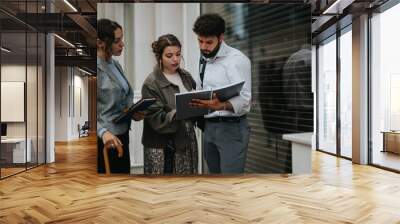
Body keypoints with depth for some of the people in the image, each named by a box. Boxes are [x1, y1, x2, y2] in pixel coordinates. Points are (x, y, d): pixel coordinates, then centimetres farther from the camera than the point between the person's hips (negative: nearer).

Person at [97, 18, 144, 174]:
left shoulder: (115, 65, 11)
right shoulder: (98, 68, -14)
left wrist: (134, 113, 2)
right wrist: (103, 132, -31)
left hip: (122, 135, 8)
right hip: (106, 140, -8)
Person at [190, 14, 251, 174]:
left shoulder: (236, 59, -11)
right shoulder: (203, 60, 13)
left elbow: (244, 99, -21)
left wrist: (220, 105, -39)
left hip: (231, 127, -7)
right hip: (208, 127, 7)